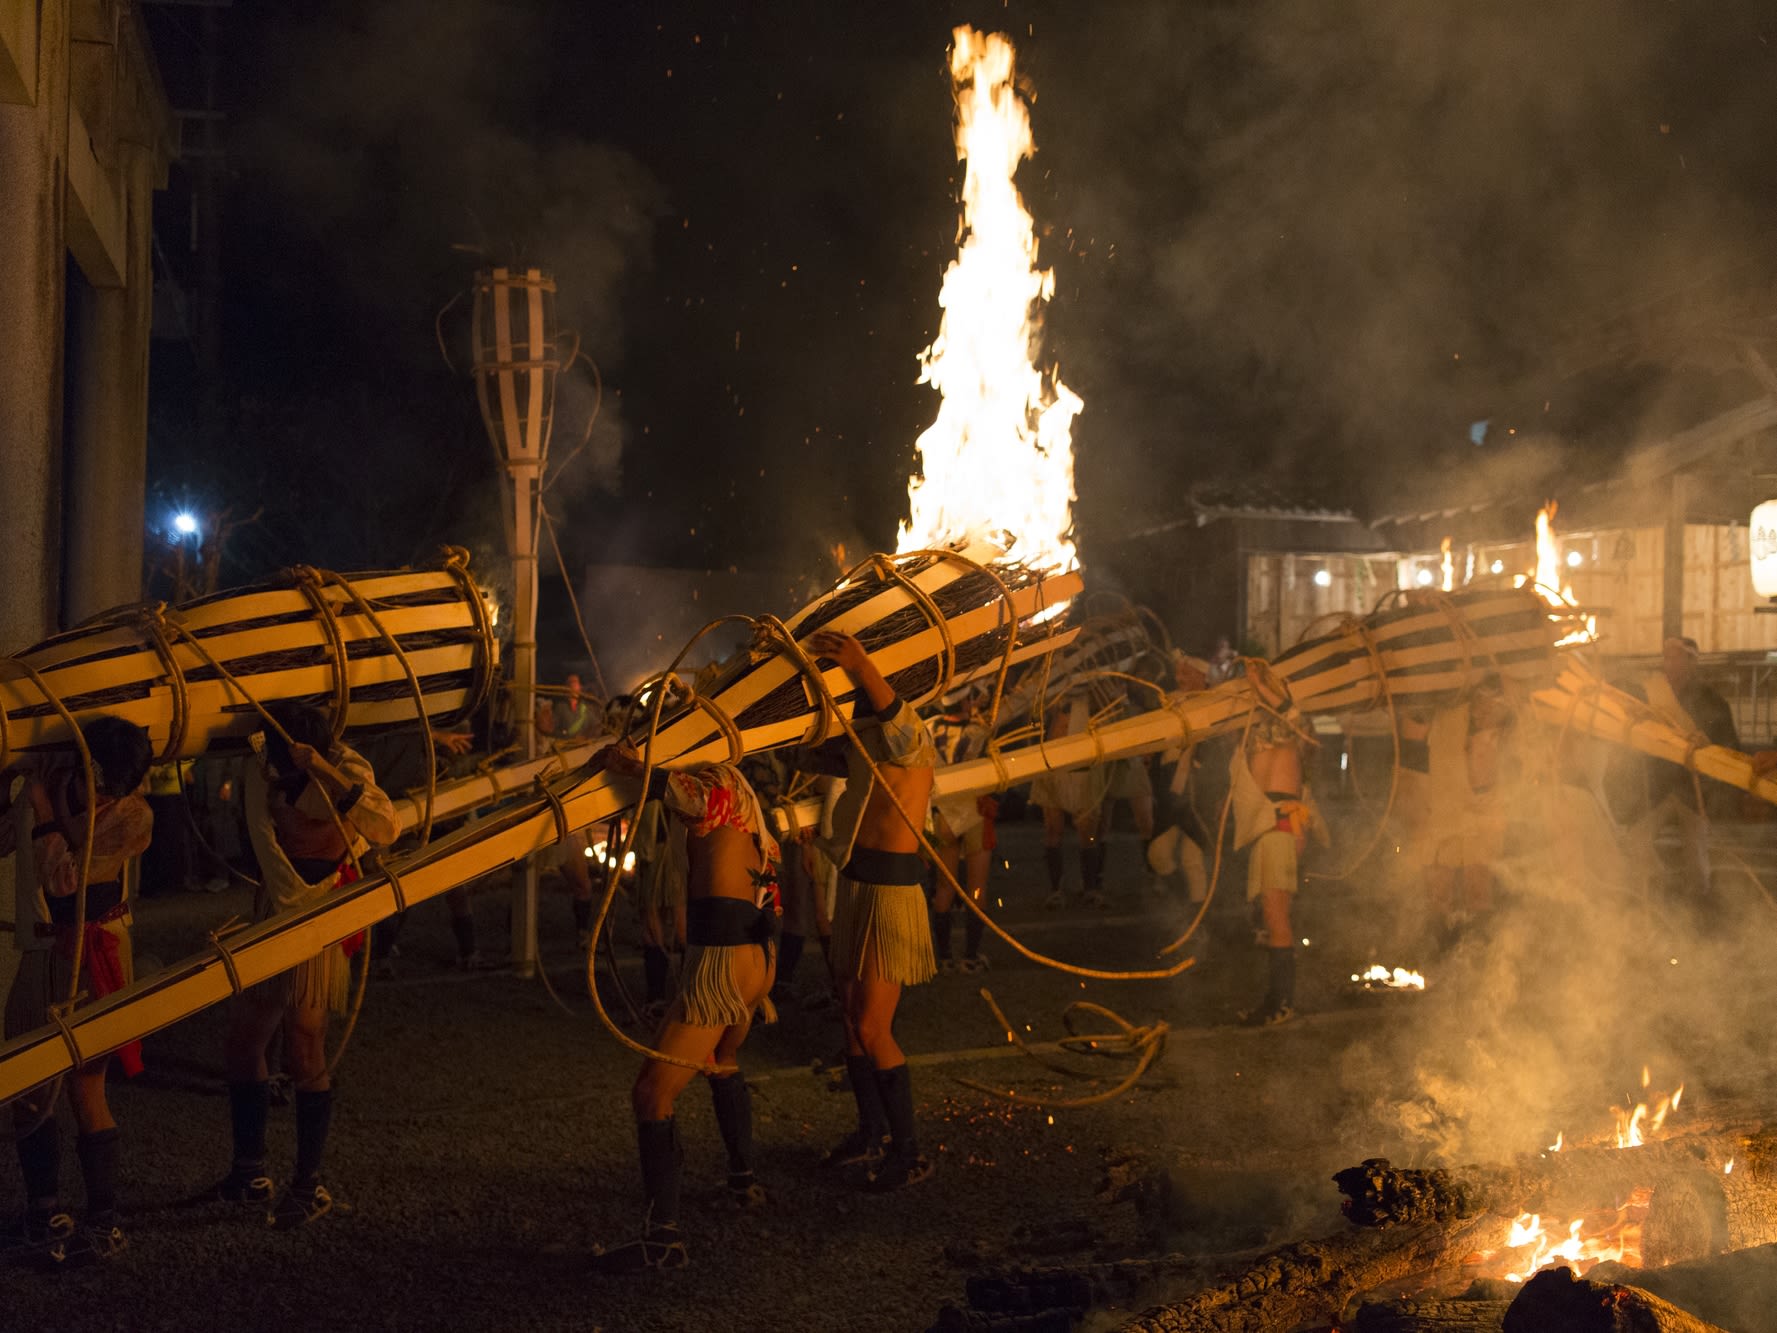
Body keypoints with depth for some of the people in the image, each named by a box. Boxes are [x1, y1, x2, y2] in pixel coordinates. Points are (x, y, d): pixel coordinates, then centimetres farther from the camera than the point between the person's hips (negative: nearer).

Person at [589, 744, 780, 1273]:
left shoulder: (720, 779, -9)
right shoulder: (737, 793, 18)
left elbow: (697, 798, -32)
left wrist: (633, 765, -23)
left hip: (719, 964, -10)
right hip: (757, 956, 10)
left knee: (652, 1093, -8)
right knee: (723, 1065, 36)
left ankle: (662, 1238, -12)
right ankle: (744, 1181, 49)